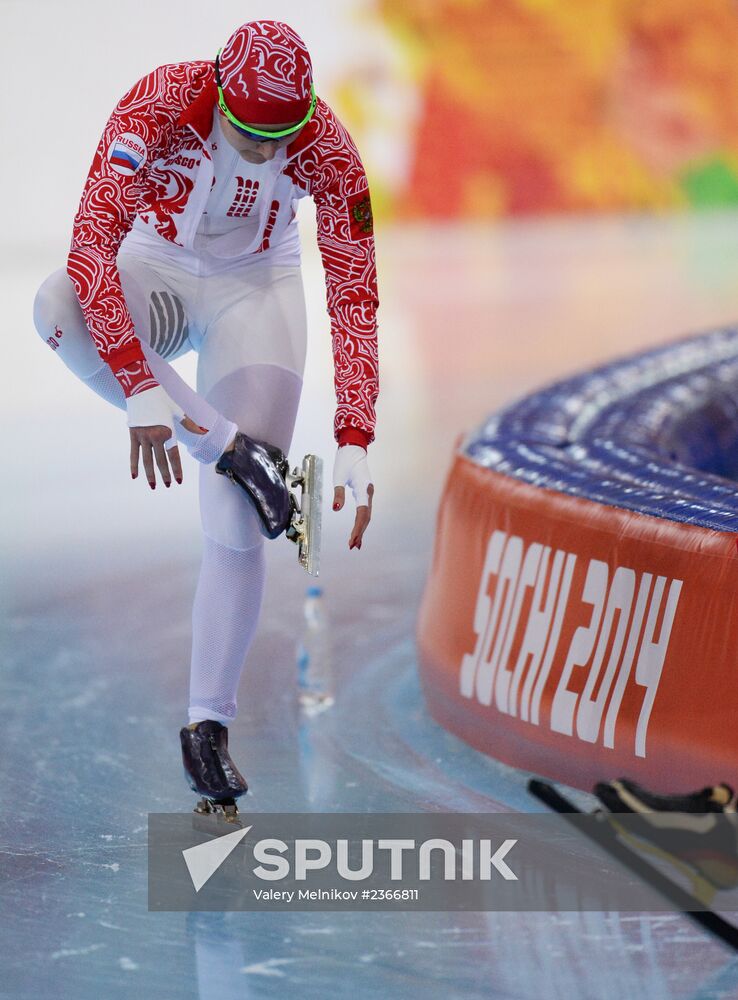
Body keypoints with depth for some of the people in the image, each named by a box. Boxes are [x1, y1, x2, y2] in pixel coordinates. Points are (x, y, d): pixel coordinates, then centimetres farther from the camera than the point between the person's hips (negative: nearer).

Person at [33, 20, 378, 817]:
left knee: (237, 524, -13)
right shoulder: (158, 105, -30)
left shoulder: (327, 151, -25)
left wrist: (354, 446, -30)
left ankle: (208, 724, 1)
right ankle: (228, 447, -28)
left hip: (256, 289, 0)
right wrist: (142, 393, -45)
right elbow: (92, 247, -37)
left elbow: (353, 296, -21)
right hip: (156, 268, 0)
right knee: (58, 306, -37)